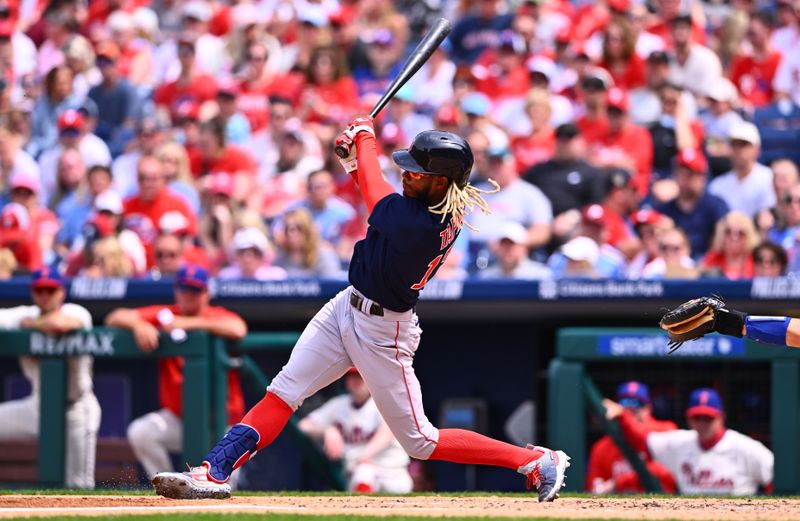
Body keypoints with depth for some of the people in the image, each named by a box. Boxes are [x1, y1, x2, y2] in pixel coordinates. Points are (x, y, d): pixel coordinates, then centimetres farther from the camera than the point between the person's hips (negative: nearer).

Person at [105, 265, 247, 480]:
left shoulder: (218, 318, -6)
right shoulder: (164, 316, 1)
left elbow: (238, 330, -31)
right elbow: (115, 318, -5)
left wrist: (189, 323, -31)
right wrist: (138, 324, -28)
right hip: (176, 418, 3)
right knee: (140, 433, -26)